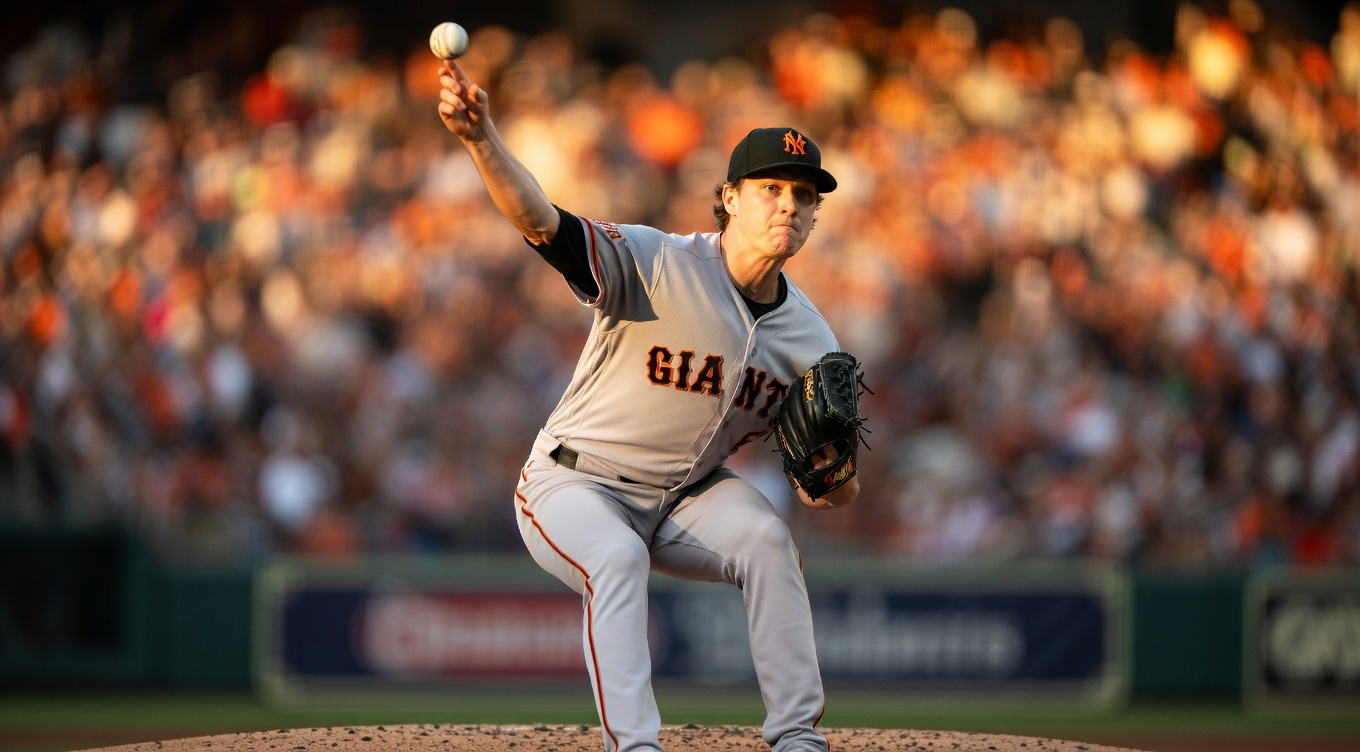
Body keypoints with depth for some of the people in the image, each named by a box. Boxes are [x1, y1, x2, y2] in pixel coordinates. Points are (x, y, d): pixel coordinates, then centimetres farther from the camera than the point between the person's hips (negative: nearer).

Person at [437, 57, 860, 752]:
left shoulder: (810, 341, -5)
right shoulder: (653, 264, -22)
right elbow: (542, 224, -37)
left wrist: (833, 478, -26)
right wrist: (481, 141, -56)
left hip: (688, 495, 5)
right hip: (574, 486, -5)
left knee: (766, 539, -22)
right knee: (618, 558, -34)